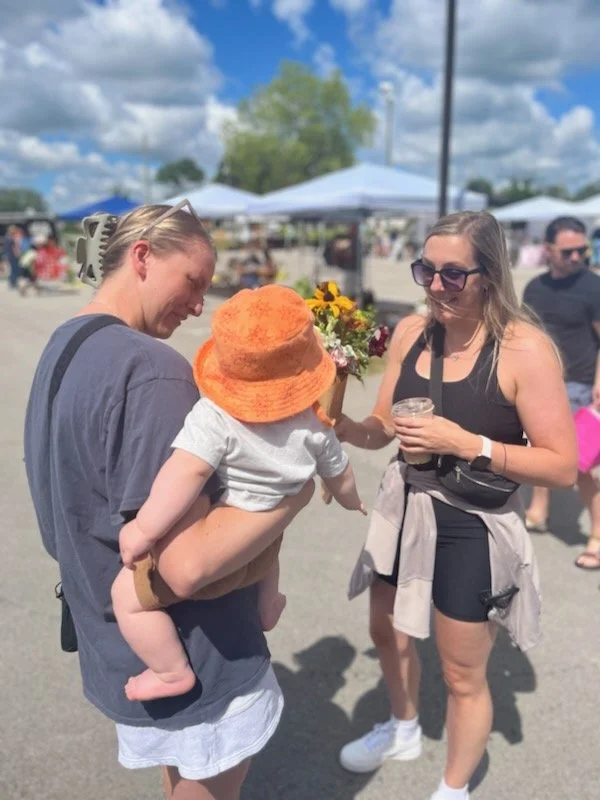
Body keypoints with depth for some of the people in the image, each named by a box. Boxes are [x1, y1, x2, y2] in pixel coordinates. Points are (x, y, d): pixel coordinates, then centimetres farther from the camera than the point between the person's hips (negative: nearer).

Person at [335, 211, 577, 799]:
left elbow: (562, 467, -19)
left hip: (474, 526, -6)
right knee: (387, 633, 26)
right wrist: (342, 424, -18)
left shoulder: (525, 348, -21)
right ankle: (404, 731, 58)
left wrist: (466, 444, -28)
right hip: (404, 508, 6)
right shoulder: (410, 332, -4)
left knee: (463, 675, 14)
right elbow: (383, 429, 3)